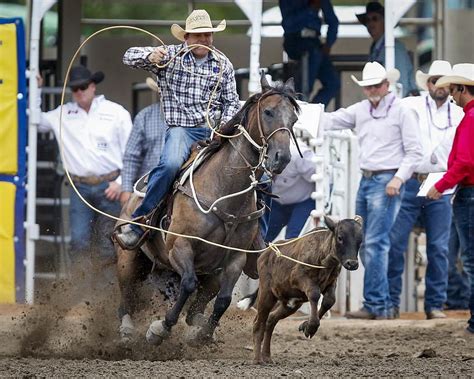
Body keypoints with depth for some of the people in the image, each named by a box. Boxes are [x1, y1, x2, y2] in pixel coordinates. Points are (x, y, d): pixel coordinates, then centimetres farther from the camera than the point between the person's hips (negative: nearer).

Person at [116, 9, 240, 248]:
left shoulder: (223, 64, 12)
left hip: (215, 130, 3)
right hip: (181, 128, -3)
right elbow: (129, 57, 4)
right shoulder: (171, 56, 5)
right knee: (170, 164, -35)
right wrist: (149, 57, -18)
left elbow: (231, 101, 15)